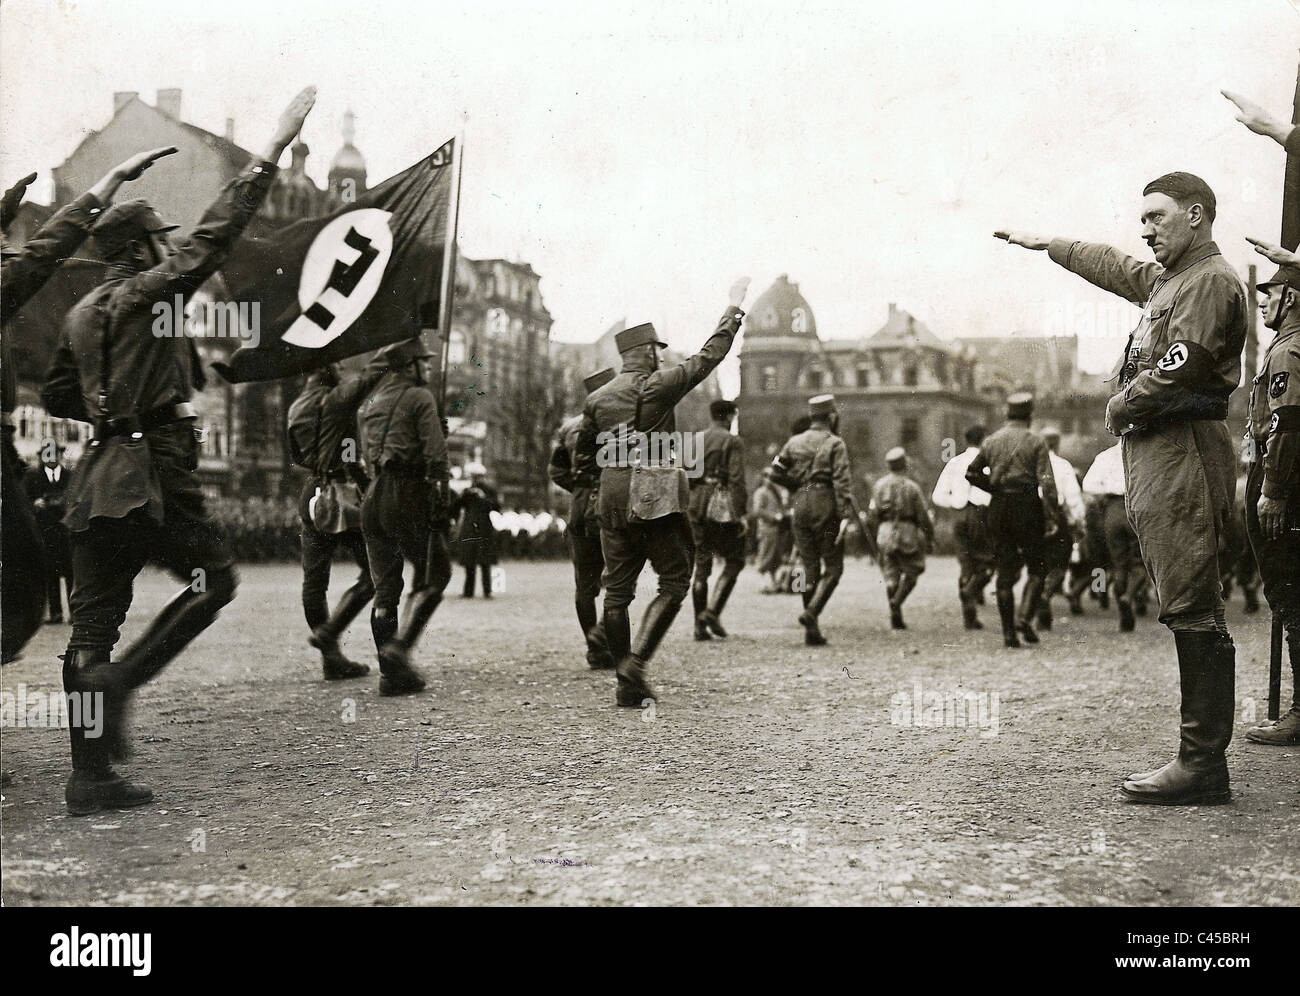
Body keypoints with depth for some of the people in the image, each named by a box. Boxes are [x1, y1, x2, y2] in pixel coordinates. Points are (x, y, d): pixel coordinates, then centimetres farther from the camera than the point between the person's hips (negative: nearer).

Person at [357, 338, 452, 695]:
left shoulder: (370, 404, 20)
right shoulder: (419, 398, -2)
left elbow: (367, 457, 19)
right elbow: (436, 455, -11)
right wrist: (442, 503, -11)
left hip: (373, 495, 7)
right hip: (408, 494, -7)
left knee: (385, 586, 8)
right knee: (433, 575, 3)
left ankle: (391, 671, 8)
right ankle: (399, 645, -12)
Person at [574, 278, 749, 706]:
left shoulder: (597, 398, 9)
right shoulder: (658, 385, -5)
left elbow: (584, 460, 15)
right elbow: (709, 355, 3)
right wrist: (735, 306, 13)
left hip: (612, 499, 6)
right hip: (655, 497, -5)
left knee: (617, 589, 8)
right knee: (674, 582, 2)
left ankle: (626, 684, 10)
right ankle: (636, 662, -12)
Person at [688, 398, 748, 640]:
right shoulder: (733, 441, -5)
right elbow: (736, 479, -13)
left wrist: (688, 507, 18)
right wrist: (741, 513, -12)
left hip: (697, 504, 6)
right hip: (723, 506, -6)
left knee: (701, 565, 9)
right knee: (734, 561, 6)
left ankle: (700, 626, 8)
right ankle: (713, 611, -10)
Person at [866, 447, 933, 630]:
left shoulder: (879, 486, 4)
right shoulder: (911, 487, -8)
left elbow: (872, 515, 5)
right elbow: (923, 516, -6)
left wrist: (873, 539, 16)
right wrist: (930, 539, 6)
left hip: (885, 534, 4)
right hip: (908, 535, -4)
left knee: (891, 576, 9)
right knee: (911, 573, 10)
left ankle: (895, 616, 7)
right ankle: (897, 601, -11)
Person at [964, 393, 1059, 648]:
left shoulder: (991, 441, 9)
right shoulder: (1035, 441, -3)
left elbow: (971, 472, 11)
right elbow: (1046, 481, -11)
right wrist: (1051, 516, -10)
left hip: (998, 509, 4)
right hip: (1027, 506, -4)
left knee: (1005, 571, 7)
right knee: (1037, 568, 7)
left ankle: (1008, 632, 4)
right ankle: (1025, 616, -13)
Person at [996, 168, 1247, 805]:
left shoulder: (1210, 280, -6)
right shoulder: (1168, 278, 24)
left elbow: (1181, 366, -16)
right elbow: (1114, 269, 42)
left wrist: (1121, 405, -2)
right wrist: (1047, 244, 51)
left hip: (1183, 453, -10)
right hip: (1154, 456, 10)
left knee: (1192, 608, -12)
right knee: (1186, 609, 6)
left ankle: (1203, 764, -11)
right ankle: (1200, 758, 7)